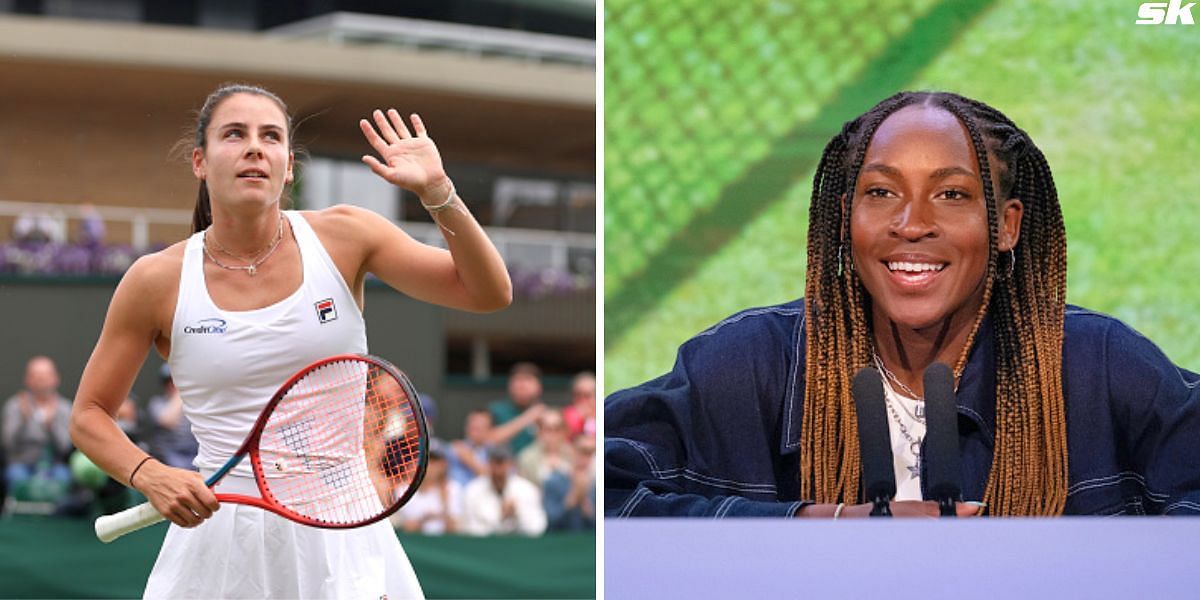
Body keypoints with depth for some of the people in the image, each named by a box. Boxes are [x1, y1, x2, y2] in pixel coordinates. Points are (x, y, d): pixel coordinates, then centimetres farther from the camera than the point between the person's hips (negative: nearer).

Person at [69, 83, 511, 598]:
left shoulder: (343, 236, -2)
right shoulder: (157, 281, -4)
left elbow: (489, 294, -3)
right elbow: (89, 415, 5)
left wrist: (437, 191, -17)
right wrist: (150, 476, -14)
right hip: (222, 532, 0)